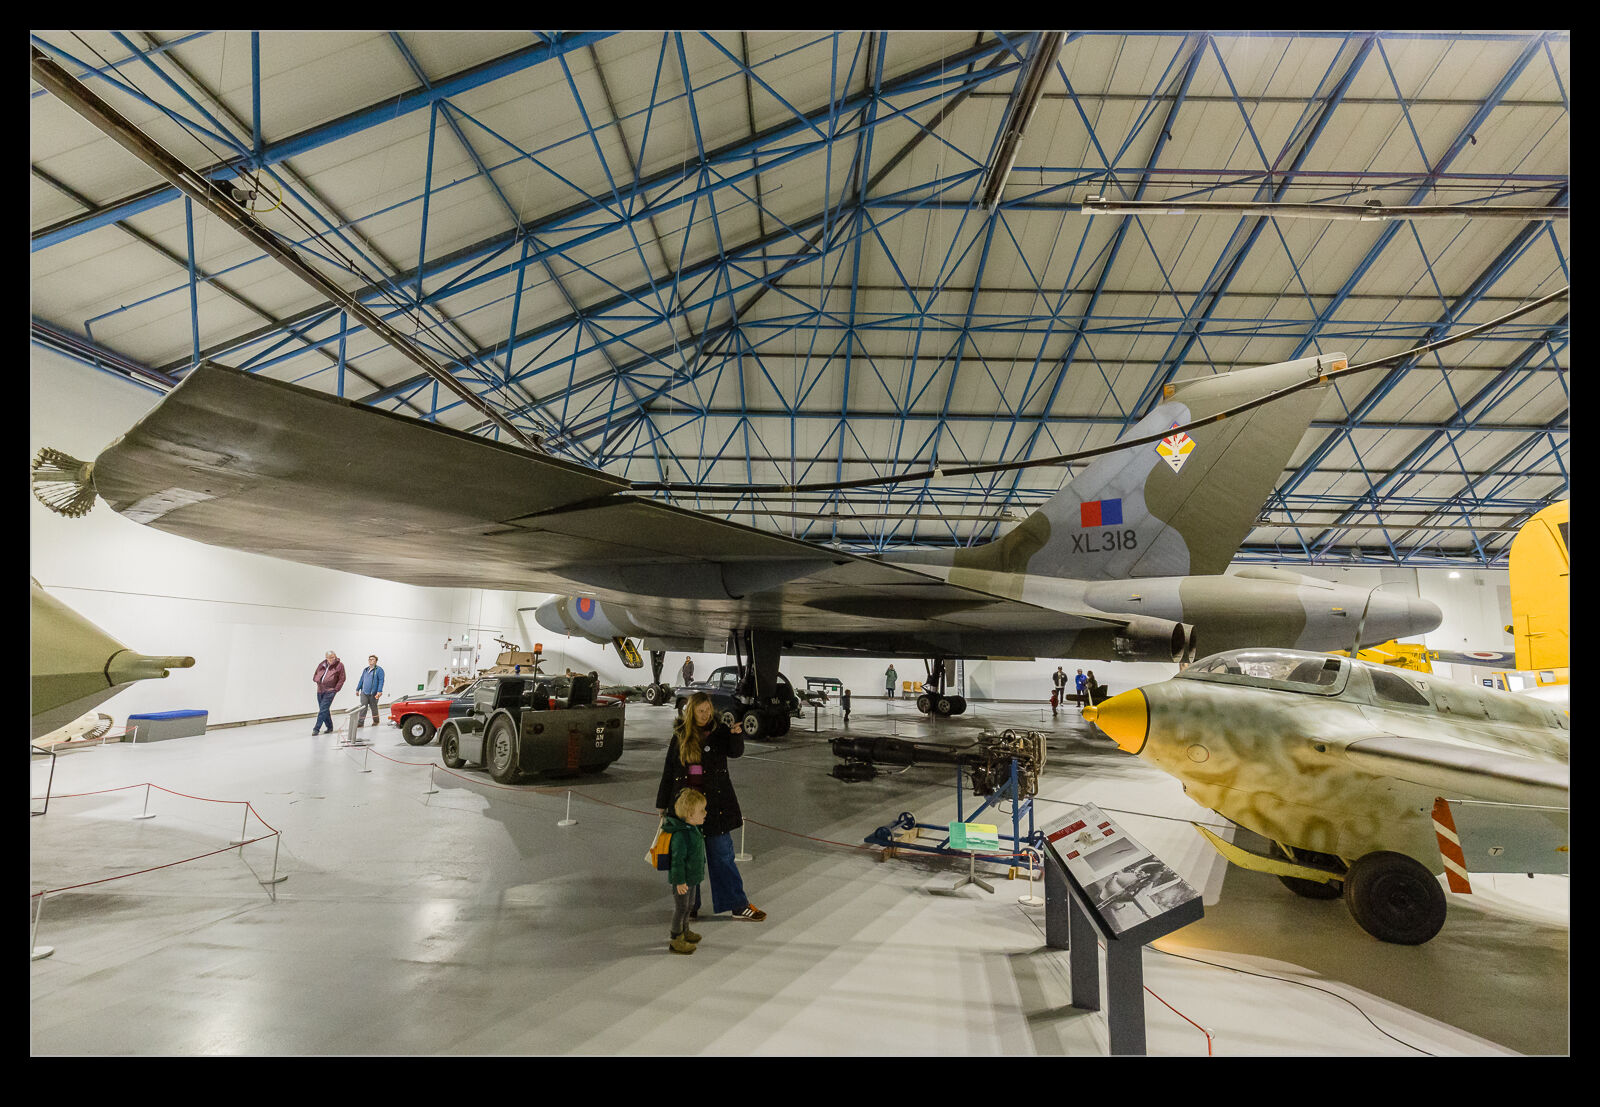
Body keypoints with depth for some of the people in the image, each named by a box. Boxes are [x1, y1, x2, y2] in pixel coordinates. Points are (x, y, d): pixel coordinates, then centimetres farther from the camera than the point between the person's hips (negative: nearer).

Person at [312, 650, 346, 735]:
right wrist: (317, 681, 7)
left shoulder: (339, 665, -5)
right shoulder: (322, 664, 8)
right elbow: (316, 674, 23)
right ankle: (329, 727, 23)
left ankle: (316, 729, -8)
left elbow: (342, 679, -3)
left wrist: (336, 689, -7)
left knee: (323, 710, -11)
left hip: (330, 691, -6)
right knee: (325, 710, 11)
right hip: (320, 690, 6)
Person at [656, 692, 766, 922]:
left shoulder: (719, 731, -2)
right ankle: (690, 905, 25)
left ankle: (739, 905, 9)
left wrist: (737, 735, -41)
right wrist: (662, 804, 10)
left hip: (714, 802, -2)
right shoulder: (680, 736, 3)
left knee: (722, 855, 2)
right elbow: (668, 772, 9)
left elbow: (735, 752, -20)